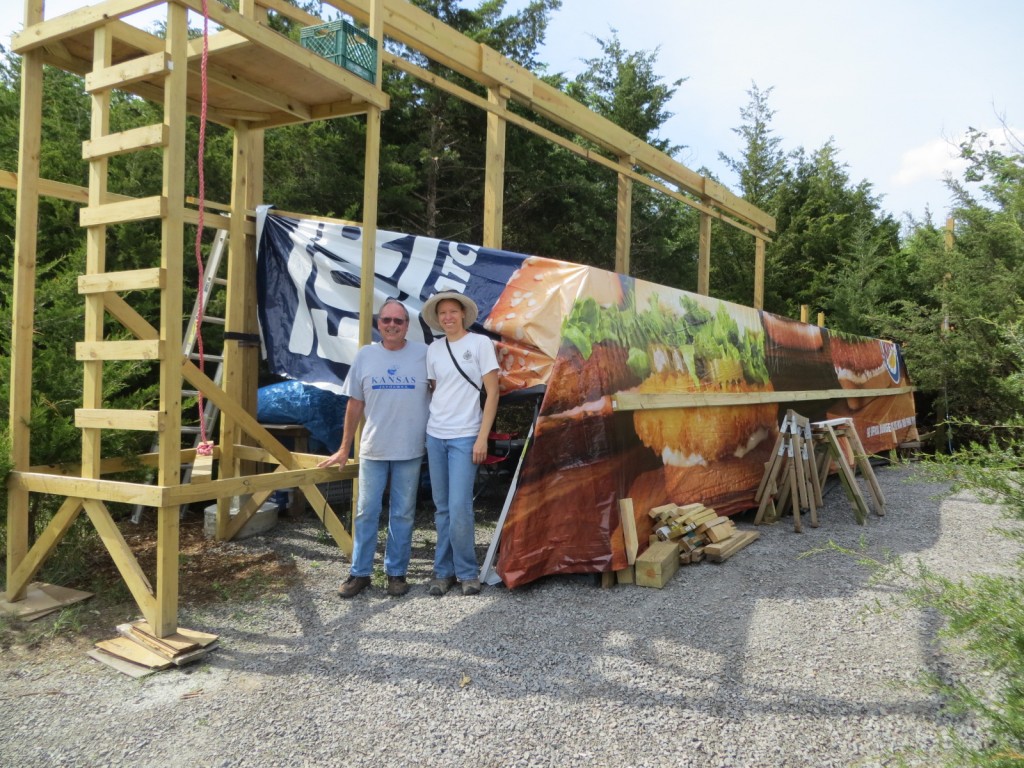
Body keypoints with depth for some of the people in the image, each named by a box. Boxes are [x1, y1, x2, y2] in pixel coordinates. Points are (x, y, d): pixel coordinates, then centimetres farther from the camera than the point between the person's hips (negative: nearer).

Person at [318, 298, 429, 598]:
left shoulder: (424, 354, -3)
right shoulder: (365, 355, 3)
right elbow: (355, 404, 8)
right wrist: (344, 448, 9)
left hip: (410, 451, -1)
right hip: (372, 450, 1)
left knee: (402, 515, 9)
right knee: (366, 513, 7)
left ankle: (396, 572, 21)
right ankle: (359, 573, 19)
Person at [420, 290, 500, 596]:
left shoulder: (480, 343, -3)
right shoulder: (433, 350, 8)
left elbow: (492, 392, -5)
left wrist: (482, 437, -10)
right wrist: (426, 432, 9)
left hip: (465, 437, -4)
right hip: (435, 435, 4)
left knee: (459, 507, -8)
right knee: (442, 508, 9)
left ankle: (466, 572, 9)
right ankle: (444, 571, 19)